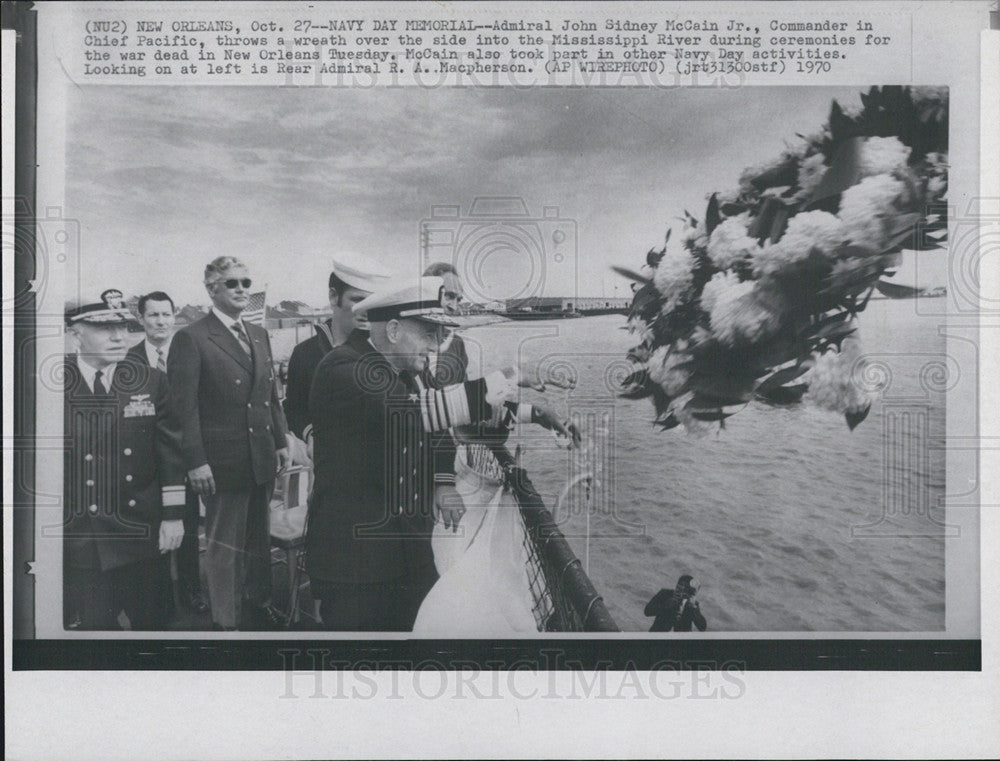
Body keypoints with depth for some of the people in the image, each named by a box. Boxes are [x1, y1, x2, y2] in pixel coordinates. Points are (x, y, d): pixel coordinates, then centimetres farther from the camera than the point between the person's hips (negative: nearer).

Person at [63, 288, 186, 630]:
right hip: (77, 540, -2)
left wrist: (173, 515, 2)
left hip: (141, 535, 2)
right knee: (90, 625, 3)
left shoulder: (151, 381, 3)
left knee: (150, 621, 12)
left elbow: (170, 451, 5)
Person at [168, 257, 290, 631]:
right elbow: (184, 407, -15)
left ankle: (259, 605, 33)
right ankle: (225, 620, 17)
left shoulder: (259, 335, 12)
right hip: (223, 460, -7)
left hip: (262, 457, 7)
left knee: (260, 539, 18)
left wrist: (281, 441, 12)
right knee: (224, 545, 5)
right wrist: (195, 461, -18)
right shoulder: (191, 339, -11)